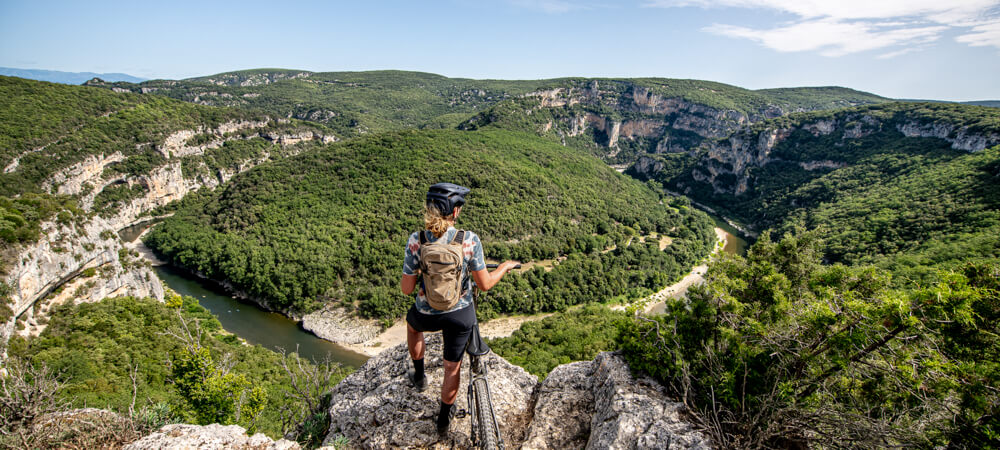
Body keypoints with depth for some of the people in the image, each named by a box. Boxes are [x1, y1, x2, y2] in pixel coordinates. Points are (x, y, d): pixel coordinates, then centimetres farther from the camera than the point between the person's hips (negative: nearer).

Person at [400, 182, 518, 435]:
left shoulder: (416, 241, -17)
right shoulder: (469, 240, -19)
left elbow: (406, 289, -12)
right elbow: (485, 284, -12)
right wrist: (505, 267, 7)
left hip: (427, 315, 1)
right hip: (461, 315, 0)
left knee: (412, 323, 38)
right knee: (453, 367, 22)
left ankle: (419, 376, 51)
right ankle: (444, 418, 41)